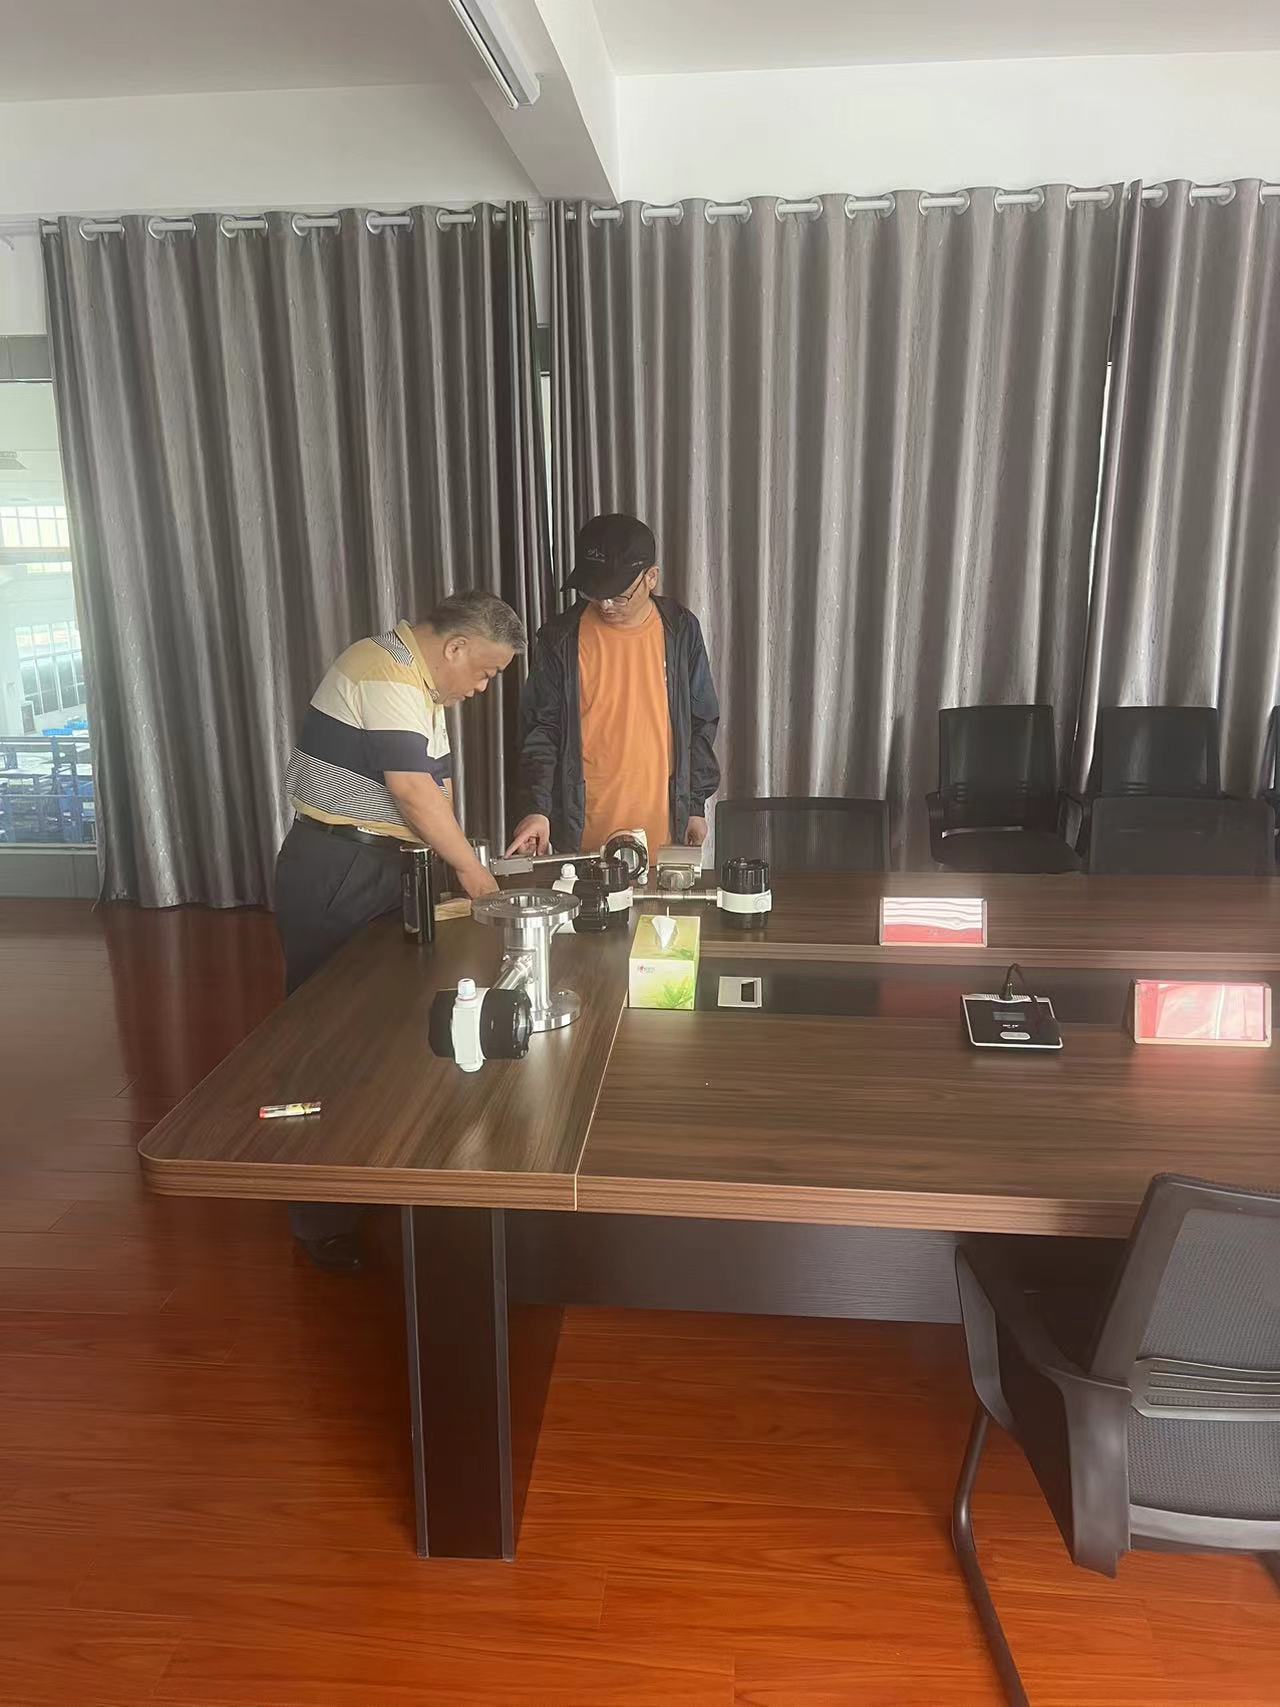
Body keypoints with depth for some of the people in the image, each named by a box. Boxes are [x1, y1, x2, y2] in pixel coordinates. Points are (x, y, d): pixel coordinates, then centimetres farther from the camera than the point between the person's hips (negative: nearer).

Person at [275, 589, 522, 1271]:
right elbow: (410, 787, -22)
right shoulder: (384, 672, -17)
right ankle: (323, 1221, 10)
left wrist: (456, 864, 5)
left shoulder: (418, 678, 15)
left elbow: (429, 786, 14)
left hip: (376, 867, 10)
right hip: (335, 875, -10)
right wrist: (471, 868, -12)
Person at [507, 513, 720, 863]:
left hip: (661, 823, 1)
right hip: (582, 830, -1)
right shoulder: (560, 638, -4)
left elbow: (700, 724, 7)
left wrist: (695, 804, 6)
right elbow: (540, 730, -2)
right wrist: (536, 807, -14)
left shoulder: (680, 631, 0)